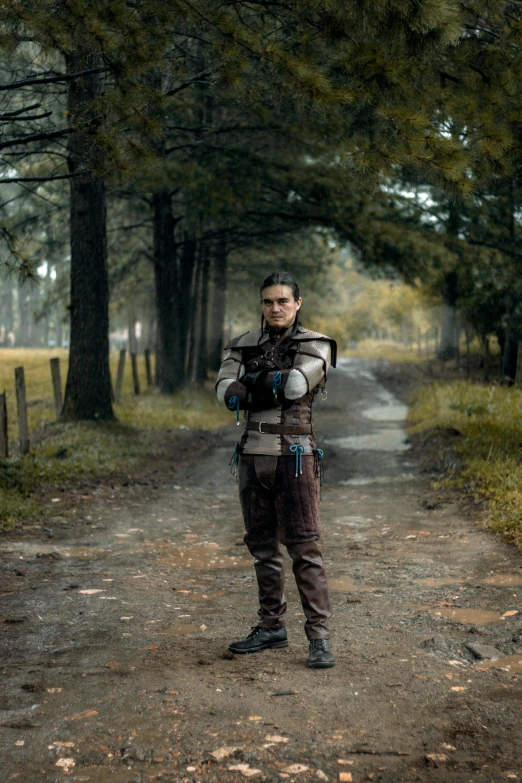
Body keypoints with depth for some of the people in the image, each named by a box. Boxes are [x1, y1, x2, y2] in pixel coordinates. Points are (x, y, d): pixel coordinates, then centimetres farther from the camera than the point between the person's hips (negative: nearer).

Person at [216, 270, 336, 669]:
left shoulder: (315, 345, -3)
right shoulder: (245, 345, 10)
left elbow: (296, 384, -21)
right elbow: (226, 390, -6)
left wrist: (253, 381, -7)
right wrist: (274, 384, -18)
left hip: (294, 457, -5)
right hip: (252, 457, 5)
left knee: (304, 548, -6)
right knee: (262, 546, 12)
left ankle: (319, 637, -1)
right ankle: (272, 627, 24)